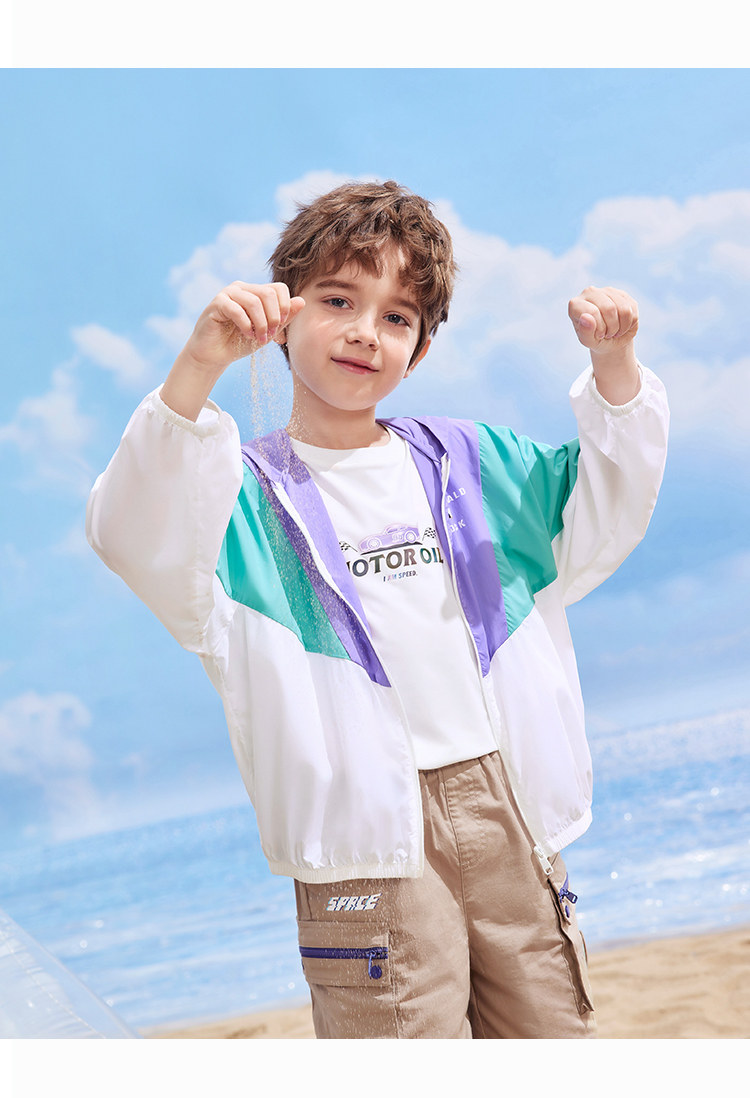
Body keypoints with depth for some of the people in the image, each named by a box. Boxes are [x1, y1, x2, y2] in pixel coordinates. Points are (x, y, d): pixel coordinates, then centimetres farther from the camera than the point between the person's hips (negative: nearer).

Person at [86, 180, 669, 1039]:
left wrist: (614, 367, 2)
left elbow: (601, 516, 17)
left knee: (552, 1031, 13)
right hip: (365, 832, -4)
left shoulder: (469, 461, 14)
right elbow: (136, 537, -21)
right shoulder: (249, 493, -1)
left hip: (505, 805, 5)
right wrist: (199, 366, -34)